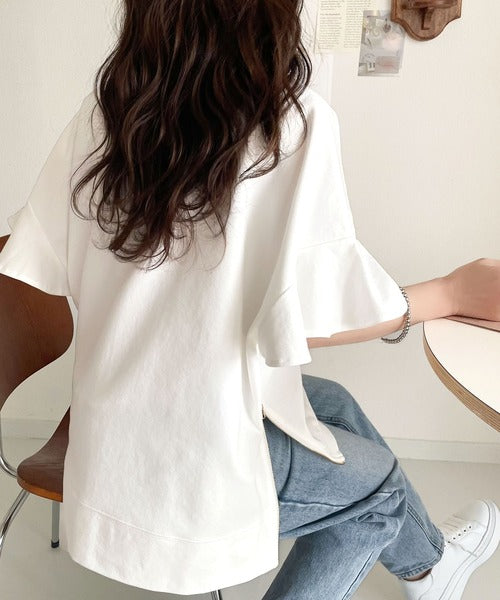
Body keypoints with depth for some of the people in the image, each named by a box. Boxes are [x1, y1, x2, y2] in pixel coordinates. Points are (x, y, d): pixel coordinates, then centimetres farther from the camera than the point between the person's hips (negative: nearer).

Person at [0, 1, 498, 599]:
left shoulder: (102, 111, -6)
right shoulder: (295, 122, -21)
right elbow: (306, 321, -21)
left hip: (111, 425, 6)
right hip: (195, 460, -6)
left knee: (334, 402, 27)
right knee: (380, 485, 21)